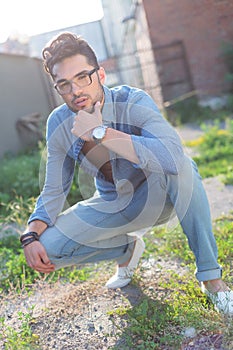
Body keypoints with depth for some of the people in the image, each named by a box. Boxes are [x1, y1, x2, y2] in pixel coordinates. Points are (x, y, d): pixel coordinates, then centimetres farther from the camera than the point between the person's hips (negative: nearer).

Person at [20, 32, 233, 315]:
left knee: (181, 166, -37)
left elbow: (173, 155, -46)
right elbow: (54, 191, -6)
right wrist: (31, 236, -22)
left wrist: (101, 133, -43)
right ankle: (128, 247, 12)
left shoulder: (132, 102, -27)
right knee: (47, 247, -14)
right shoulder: (58, 124, -14)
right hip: (112, 205, 4)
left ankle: (210, 276, -20)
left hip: (156, 197, -3)